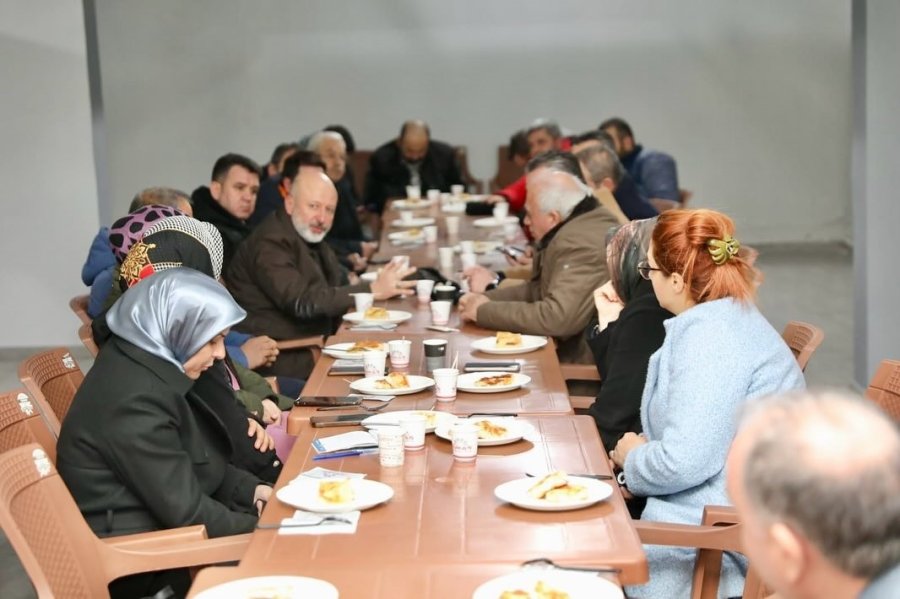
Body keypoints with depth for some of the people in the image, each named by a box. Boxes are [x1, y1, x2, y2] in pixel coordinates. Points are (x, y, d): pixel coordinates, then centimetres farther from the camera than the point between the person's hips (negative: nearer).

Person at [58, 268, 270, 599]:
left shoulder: (149, 366, 3)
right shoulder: (134, 401, -27)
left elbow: (198, 463, 15)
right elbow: (186, 512, -24)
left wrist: (252, 491, 2)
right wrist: (261, 526, -13)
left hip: (162, 522, 9)